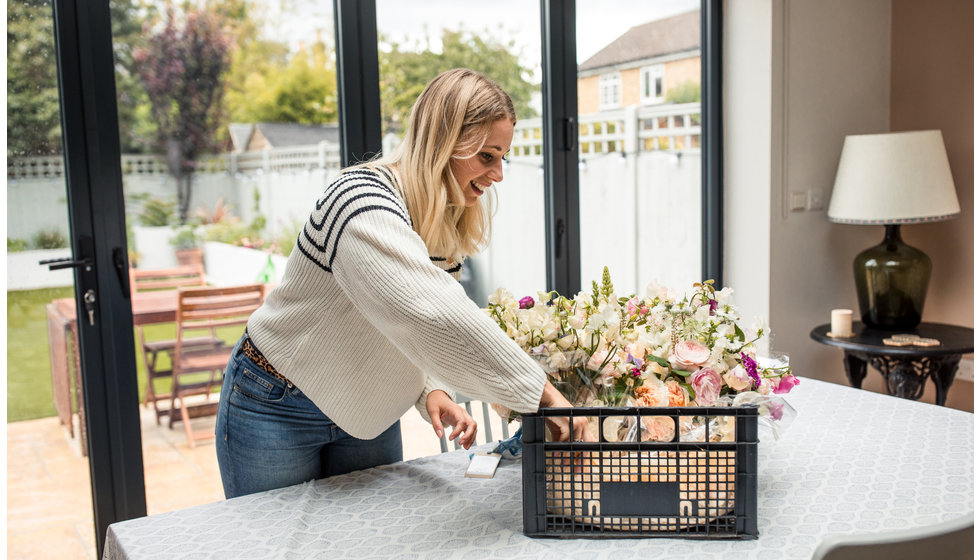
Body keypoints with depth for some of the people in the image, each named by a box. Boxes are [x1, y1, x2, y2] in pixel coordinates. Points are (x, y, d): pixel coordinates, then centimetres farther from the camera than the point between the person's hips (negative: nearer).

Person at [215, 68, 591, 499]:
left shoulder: (448, 226, -2)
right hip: (277, 412, -7)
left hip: (366, 414, 7)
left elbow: (412, 334, 5)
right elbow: (436, 318, -44)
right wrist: (543, 394, -40)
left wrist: (432, 391, -16)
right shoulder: (362, 201, -31)